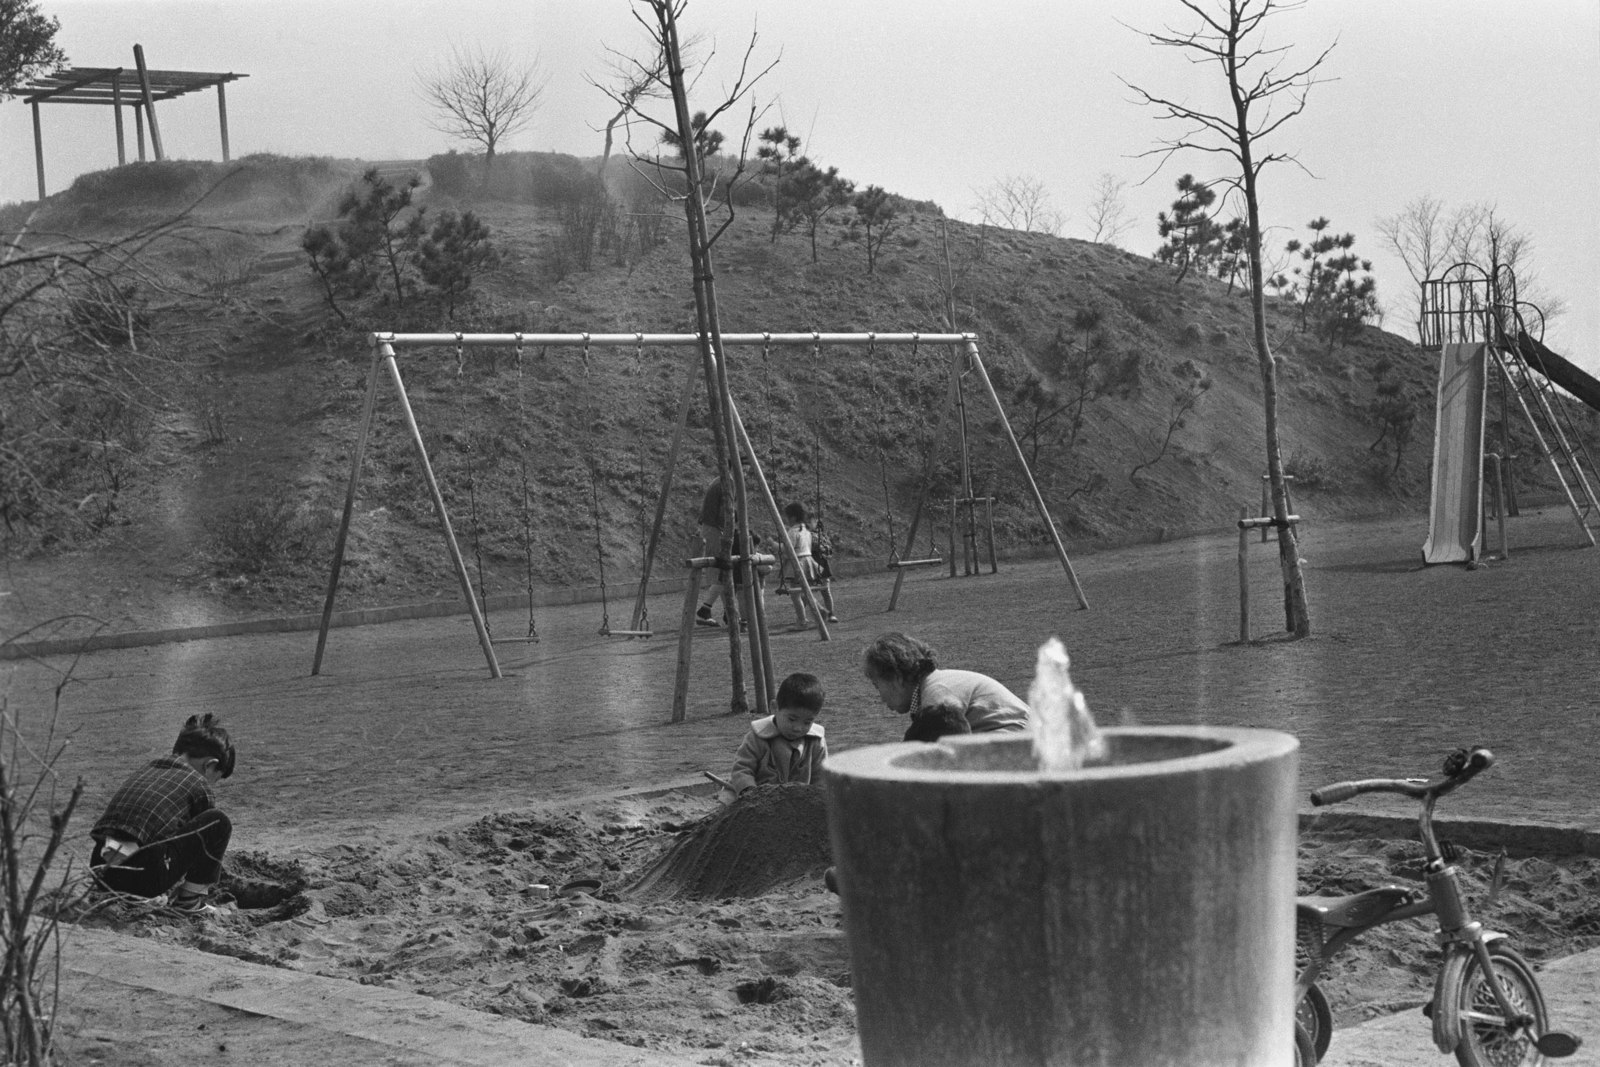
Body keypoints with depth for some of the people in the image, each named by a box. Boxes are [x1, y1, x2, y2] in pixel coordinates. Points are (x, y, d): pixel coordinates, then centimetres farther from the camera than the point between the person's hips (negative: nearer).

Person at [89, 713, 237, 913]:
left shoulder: (144, 770, 28)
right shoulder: (199, 786, 9)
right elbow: (204, 838, 22)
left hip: (100, 873, 7)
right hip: (143, 873, -7)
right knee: (219, 823, 6)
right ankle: (190, 899, 10)